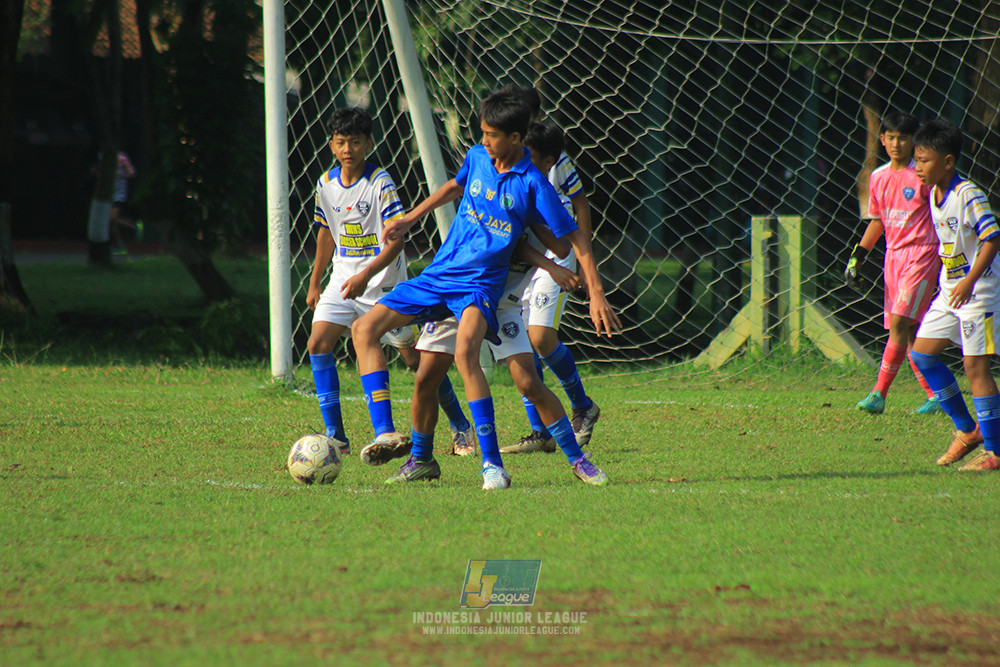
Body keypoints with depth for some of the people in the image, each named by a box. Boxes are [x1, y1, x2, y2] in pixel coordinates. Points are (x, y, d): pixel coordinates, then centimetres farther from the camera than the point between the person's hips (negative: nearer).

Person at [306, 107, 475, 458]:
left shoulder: (381, 183, -15)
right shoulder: (326, 184, 3)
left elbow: (396, 237, -19)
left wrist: (366, 275, -30)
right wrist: (315, 283, 19)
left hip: (384, 283, -5)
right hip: (343, 278, 5)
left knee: (414, 356, 1)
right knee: (318, 343, -14)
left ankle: (461, 426, 20)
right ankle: (336, 437, -9)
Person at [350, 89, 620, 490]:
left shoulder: (532, 185, -11)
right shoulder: (477, 158, 4)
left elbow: (575, 239, -6)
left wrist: (596, 296, -12)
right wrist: (411, 219, 27)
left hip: (480, 284, -6)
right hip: (437, 275, 6)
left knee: (465, 352, -33)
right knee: (365, 329, -6)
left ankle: (492, 465, -29)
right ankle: (385, 434, -12)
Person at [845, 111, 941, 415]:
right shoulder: (878, 177, 11)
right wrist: (857, 257, 15)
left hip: (921, 255, -7)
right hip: (893, 256, 7)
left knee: (900, 322, -16)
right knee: (909, 332, 4)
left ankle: (879, 393, -16)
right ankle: (936, 395, 10)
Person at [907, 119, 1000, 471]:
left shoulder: (968, 195, -17)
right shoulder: (934, 194, 8)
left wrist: (970, 280, -29)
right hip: (949, 289, 9)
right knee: (922, 352, 6)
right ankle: (967, 429, 16)